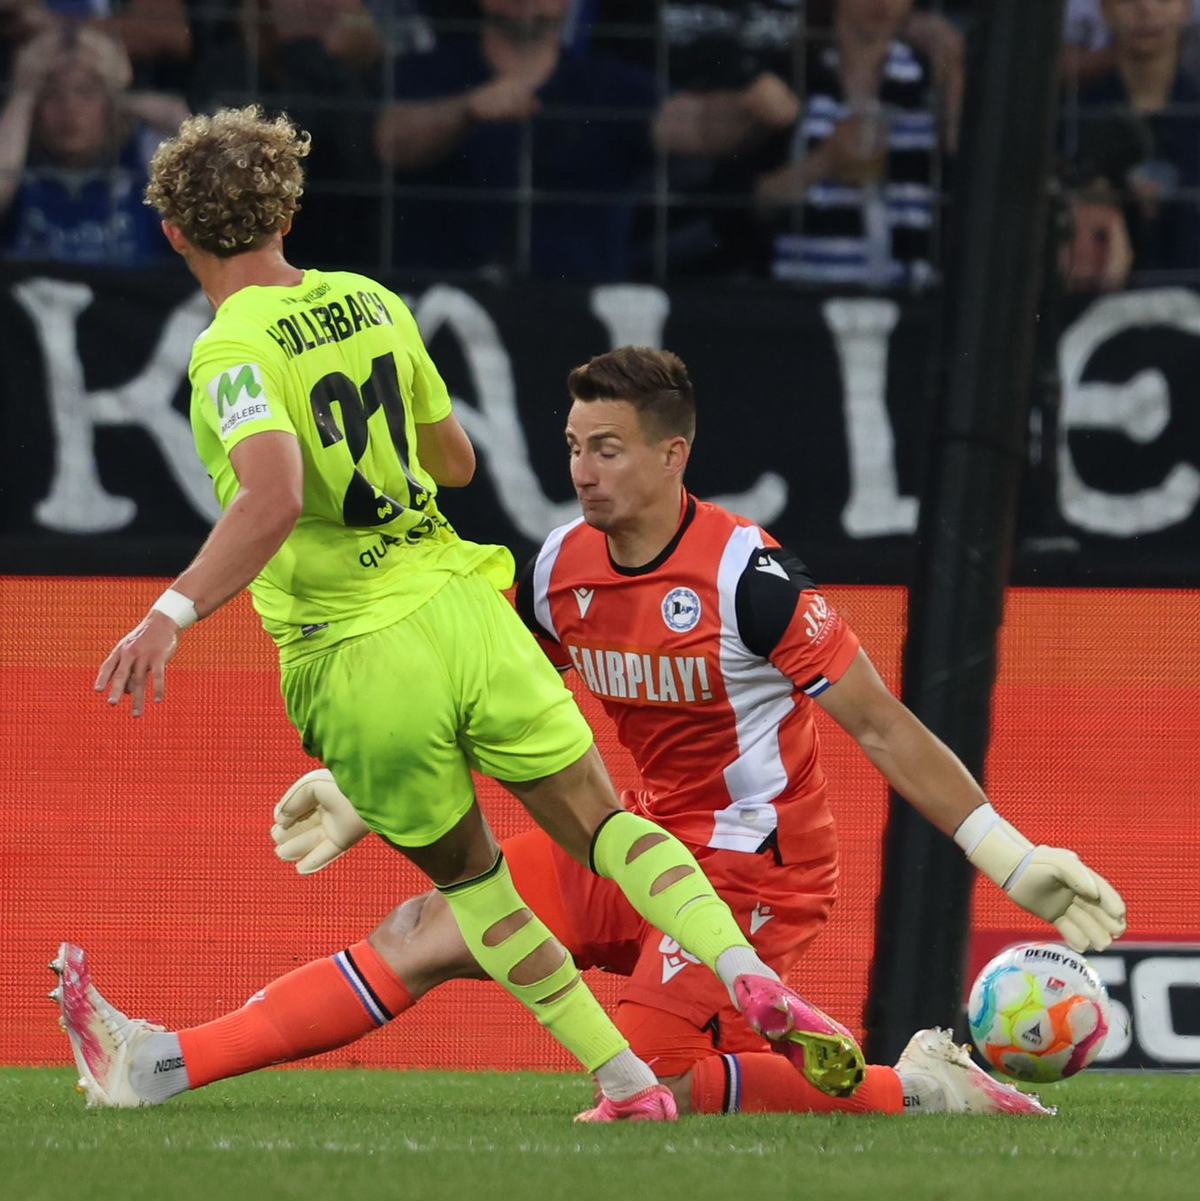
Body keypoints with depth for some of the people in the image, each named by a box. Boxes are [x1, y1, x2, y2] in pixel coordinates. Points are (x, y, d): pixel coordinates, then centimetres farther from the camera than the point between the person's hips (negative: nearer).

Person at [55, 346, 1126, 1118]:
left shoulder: (746, 576, -21)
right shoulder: (563, 569, 0)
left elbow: (886, 730, -18)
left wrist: (1019, 862, -19)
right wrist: (361, 793, 17)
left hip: (754, 859, -7)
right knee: (425, 929, -1)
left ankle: (911, 1088, -8)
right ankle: (163, 1064, -2)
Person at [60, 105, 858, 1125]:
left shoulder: (233, 352, -10)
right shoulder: (373, 304, 10)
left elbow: (273, 500, -29)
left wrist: (173, 614, -31)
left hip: (357, 659, -4)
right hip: (461, 606, 4)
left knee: (466, 878, 15)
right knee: (604, 824, 5)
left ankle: (626, 1081, 11)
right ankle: (752, 979, -18)